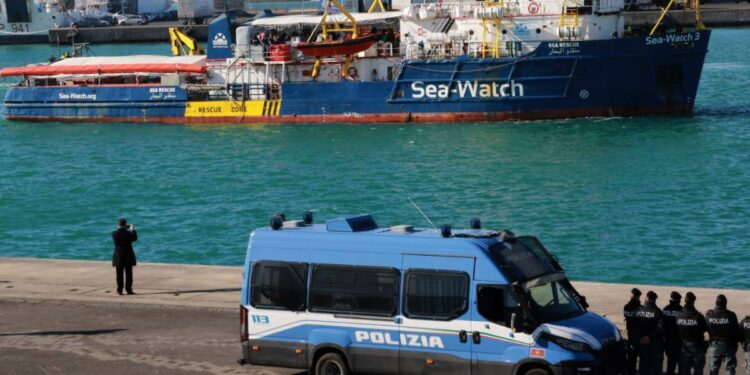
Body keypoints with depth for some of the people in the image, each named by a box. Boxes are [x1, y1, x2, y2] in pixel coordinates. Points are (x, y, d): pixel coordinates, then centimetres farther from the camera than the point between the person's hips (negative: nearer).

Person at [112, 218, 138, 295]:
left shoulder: (114, 234, -9)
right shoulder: (128, 233, -15)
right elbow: (135, 238, 3)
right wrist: (133, 229, 14)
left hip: (118, 256, 2)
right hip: (128, 256, -2)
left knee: (119, 274, 8)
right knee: (128, 273, 6)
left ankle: (120, 290, 8)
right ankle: (129, 289, 6)